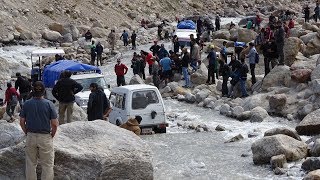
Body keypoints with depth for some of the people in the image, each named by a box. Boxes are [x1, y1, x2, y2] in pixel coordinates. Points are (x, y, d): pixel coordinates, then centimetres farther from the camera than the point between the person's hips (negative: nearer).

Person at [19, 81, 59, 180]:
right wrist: (52, 135, 6)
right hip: (45, 137, -3)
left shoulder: (27, 104, -3)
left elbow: (22, 122, 1)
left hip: (30, 137, 3)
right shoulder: (49, 104, -11)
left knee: (30, 164, 15)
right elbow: (55, 124, -10)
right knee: (47, 165, 6)